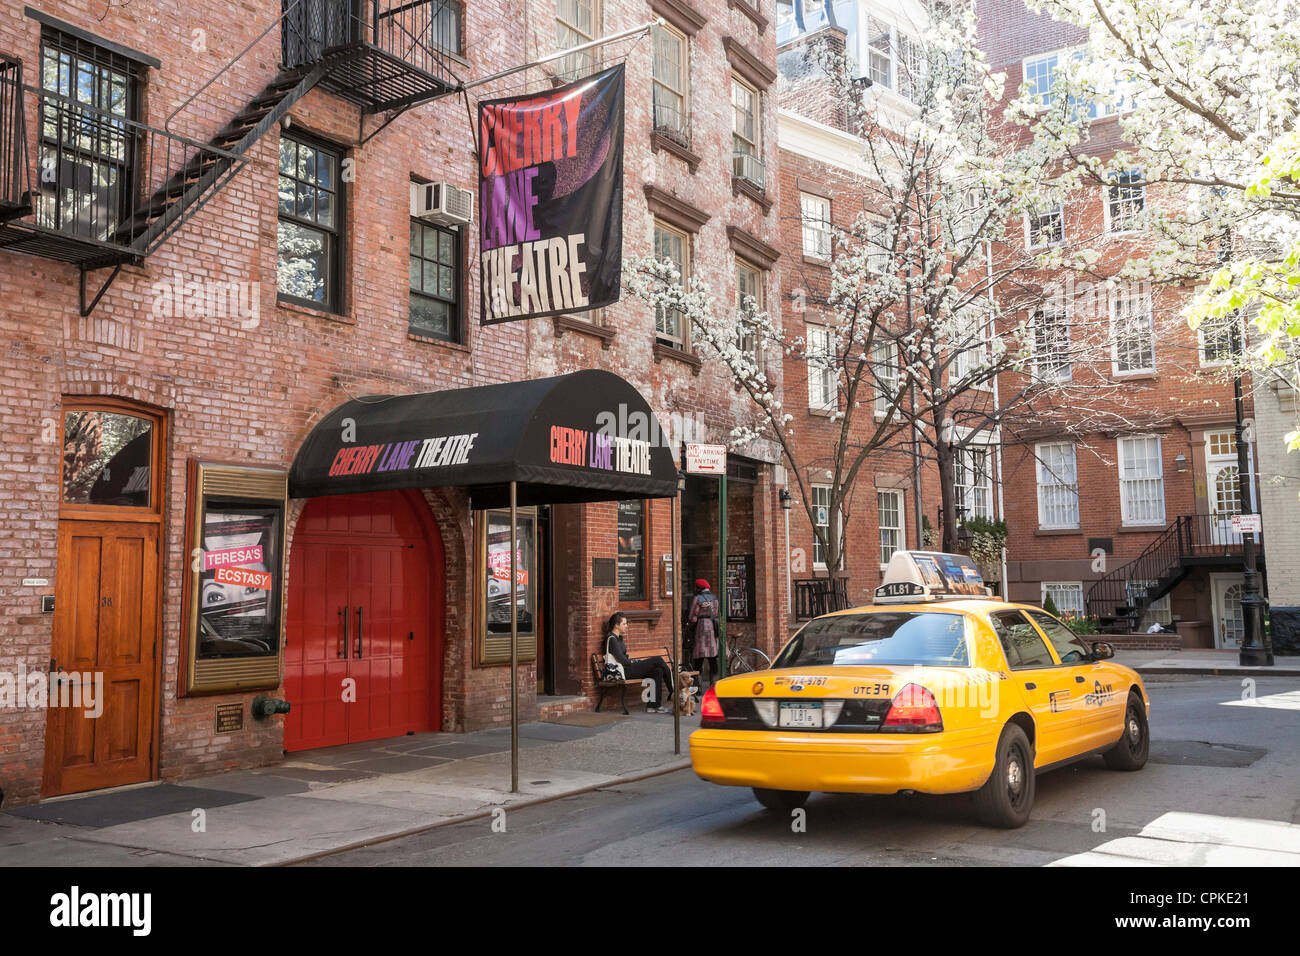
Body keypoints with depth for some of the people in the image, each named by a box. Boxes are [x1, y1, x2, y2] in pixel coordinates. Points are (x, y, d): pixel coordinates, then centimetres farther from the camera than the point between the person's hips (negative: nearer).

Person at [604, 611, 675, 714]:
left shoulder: (619, 638, 19)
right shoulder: (611, 639, -11)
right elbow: (622, 660, -16)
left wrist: (638, 660, 4)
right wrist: (639, 661, -5)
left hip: (628, 668, 9)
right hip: (623, 672, -9)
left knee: (658, 670, -11)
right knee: (658, 660, -14)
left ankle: (653, 705, -13)